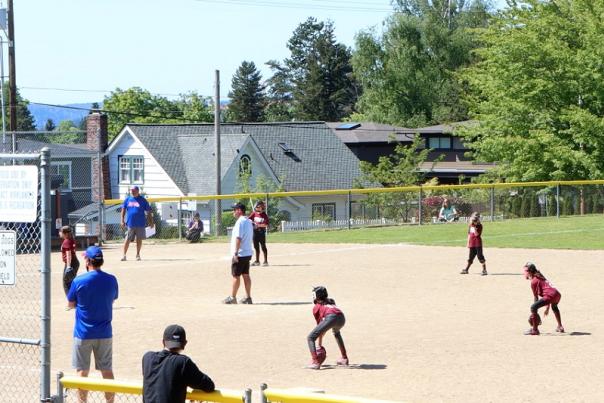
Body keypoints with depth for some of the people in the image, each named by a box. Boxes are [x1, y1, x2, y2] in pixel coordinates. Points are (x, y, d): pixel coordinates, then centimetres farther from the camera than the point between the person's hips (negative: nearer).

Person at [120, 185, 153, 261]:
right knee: (127, 239, -2)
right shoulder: (127, 199, 7)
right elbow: (123, 210, 10)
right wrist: (122, 220, 1)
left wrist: (151, 222, 2)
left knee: (139, 239, 5)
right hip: (130, 223, 1)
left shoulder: (142, 200, 2)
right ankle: (124, 255, 3)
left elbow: (148, 211, 5)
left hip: (140, 223, -1)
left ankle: (138, 254, 18)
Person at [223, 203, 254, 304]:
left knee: (236, 276, -2)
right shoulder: (249, 222, 14)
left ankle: (232, 297, 2)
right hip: (248, 253, 9)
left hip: (240, 254, -9)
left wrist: (235, 253, -23)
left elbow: (238, 238, -22)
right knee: (246, 275, 11)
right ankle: (248, 297, 11)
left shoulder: (240, 222, -15)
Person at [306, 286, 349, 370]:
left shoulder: (316, 307, 23)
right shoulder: (331, 302, 38)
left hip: (331, 318, -6)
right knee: (336, 332, 41)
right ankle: (344, 358, 38)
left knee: (310, 338, 4)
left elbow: (319, 325, 25)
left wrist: (320, 344, 32)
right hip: (342, 318, 6)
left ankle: (315, 362, -15)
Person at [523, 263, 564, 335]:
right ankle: (560, 327, 50)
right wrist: (547, 308, 35)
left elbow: (536, 298, 2)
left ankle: (534, 330, -9)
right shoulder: (540, 277, 28)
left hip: (551, 295, -9)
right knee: (554, 307, 41)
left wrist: (535, 313, 8)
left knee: (533, 307, -9)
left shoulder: (533, 281, 2)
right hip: (558, 294, 9)